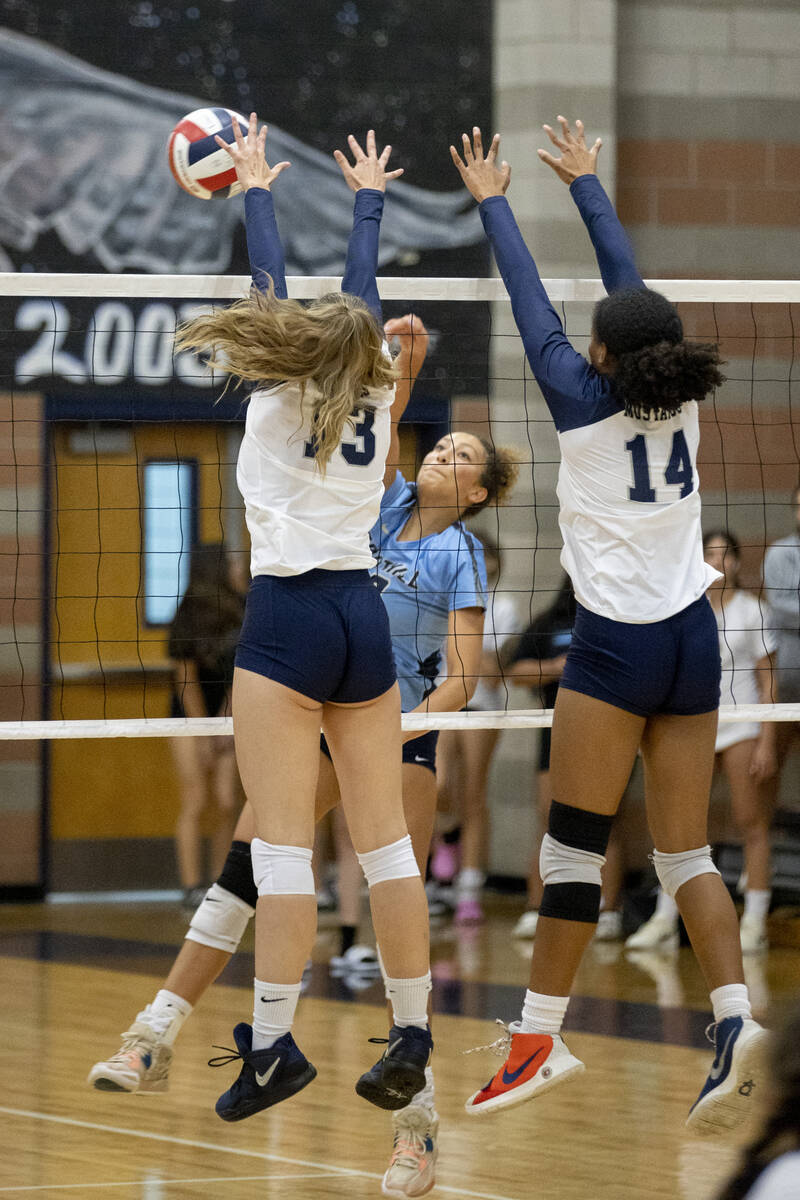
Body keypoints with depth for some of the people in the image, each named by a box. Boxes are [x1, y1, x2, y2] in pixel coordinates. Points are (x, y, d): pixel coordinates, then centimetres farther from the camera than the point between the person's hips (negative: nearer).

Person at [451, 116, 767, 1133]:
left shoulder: (583, 401, -9)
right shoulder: (679, 394, 3)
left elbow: (528, 293, 3)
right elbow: (629, 281, 16)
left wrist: (491, 201, 17)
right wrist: (585, 183, 29)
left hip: (615, 642, -5)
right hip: (692, 638, 5)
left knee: (573, 847, 0)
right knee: (684, 851, 4)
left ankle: (540, 1038, 2)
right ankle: (735, 1022, -13)